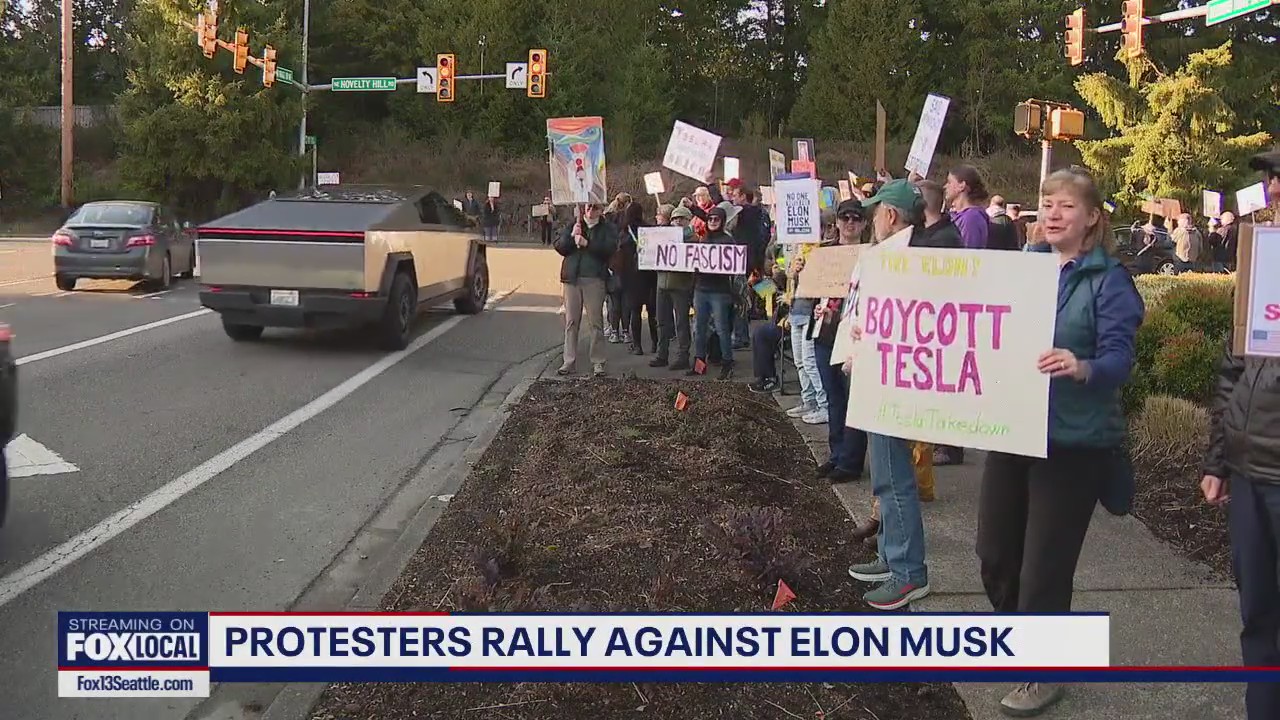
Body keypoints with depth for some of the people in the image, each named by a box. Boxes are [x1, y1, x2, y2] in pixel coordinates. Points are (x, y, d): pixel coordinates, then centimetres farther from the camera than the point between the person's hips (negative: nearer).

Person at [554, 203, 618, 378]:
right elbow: (559, 248, 8)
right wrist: (571, 236, -8)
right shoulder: (573, 226, 17)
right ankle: (569, 361, 8)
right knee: (571, 321, 3)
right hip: (572, 278, 3)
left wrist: (587, 243, -17)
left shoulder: (608, 229, 8)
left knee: (595, 322, -2)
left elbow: (610, 249, -10)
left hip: (594, 279, -3)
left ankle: (597, 362, 5)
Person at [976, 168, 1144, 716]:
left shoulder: (1108, 280, -9)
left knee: (1045, 563, 3)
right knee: (995, 551, 15)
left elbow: (1119, 358, -17)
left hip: (1072, 440, -6)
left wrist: (1082, 368, -38)